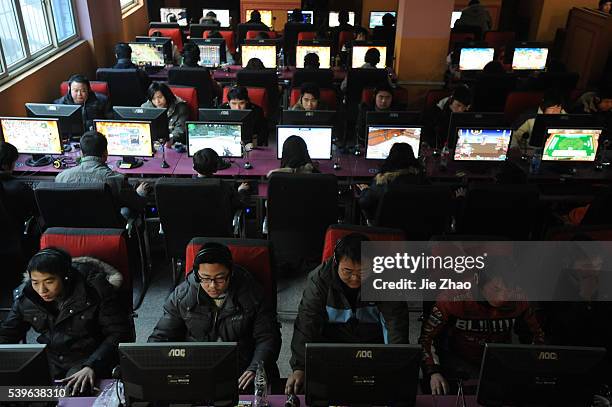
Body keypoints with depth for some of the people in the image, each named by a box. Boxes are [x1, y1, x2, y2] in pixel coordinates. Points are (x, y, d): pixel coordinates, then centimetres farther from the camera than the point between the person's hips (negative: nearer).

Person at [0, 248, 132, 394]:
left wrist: (92, 366, -29)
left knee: (73, 392, -32)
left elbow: (121, 333, -16)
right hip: (49, 359, 5)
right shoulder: (25, 295, -3)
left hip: (89, 358, -5)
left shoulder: (95, 290, -17)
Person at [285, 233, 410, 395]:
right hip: (332, 338, 0)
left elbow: (396, 320, -17)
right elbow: (307, 323, -20)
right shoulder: (319, 278, -17)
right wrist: (299, 368, -28)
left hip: (374, 340, 1)